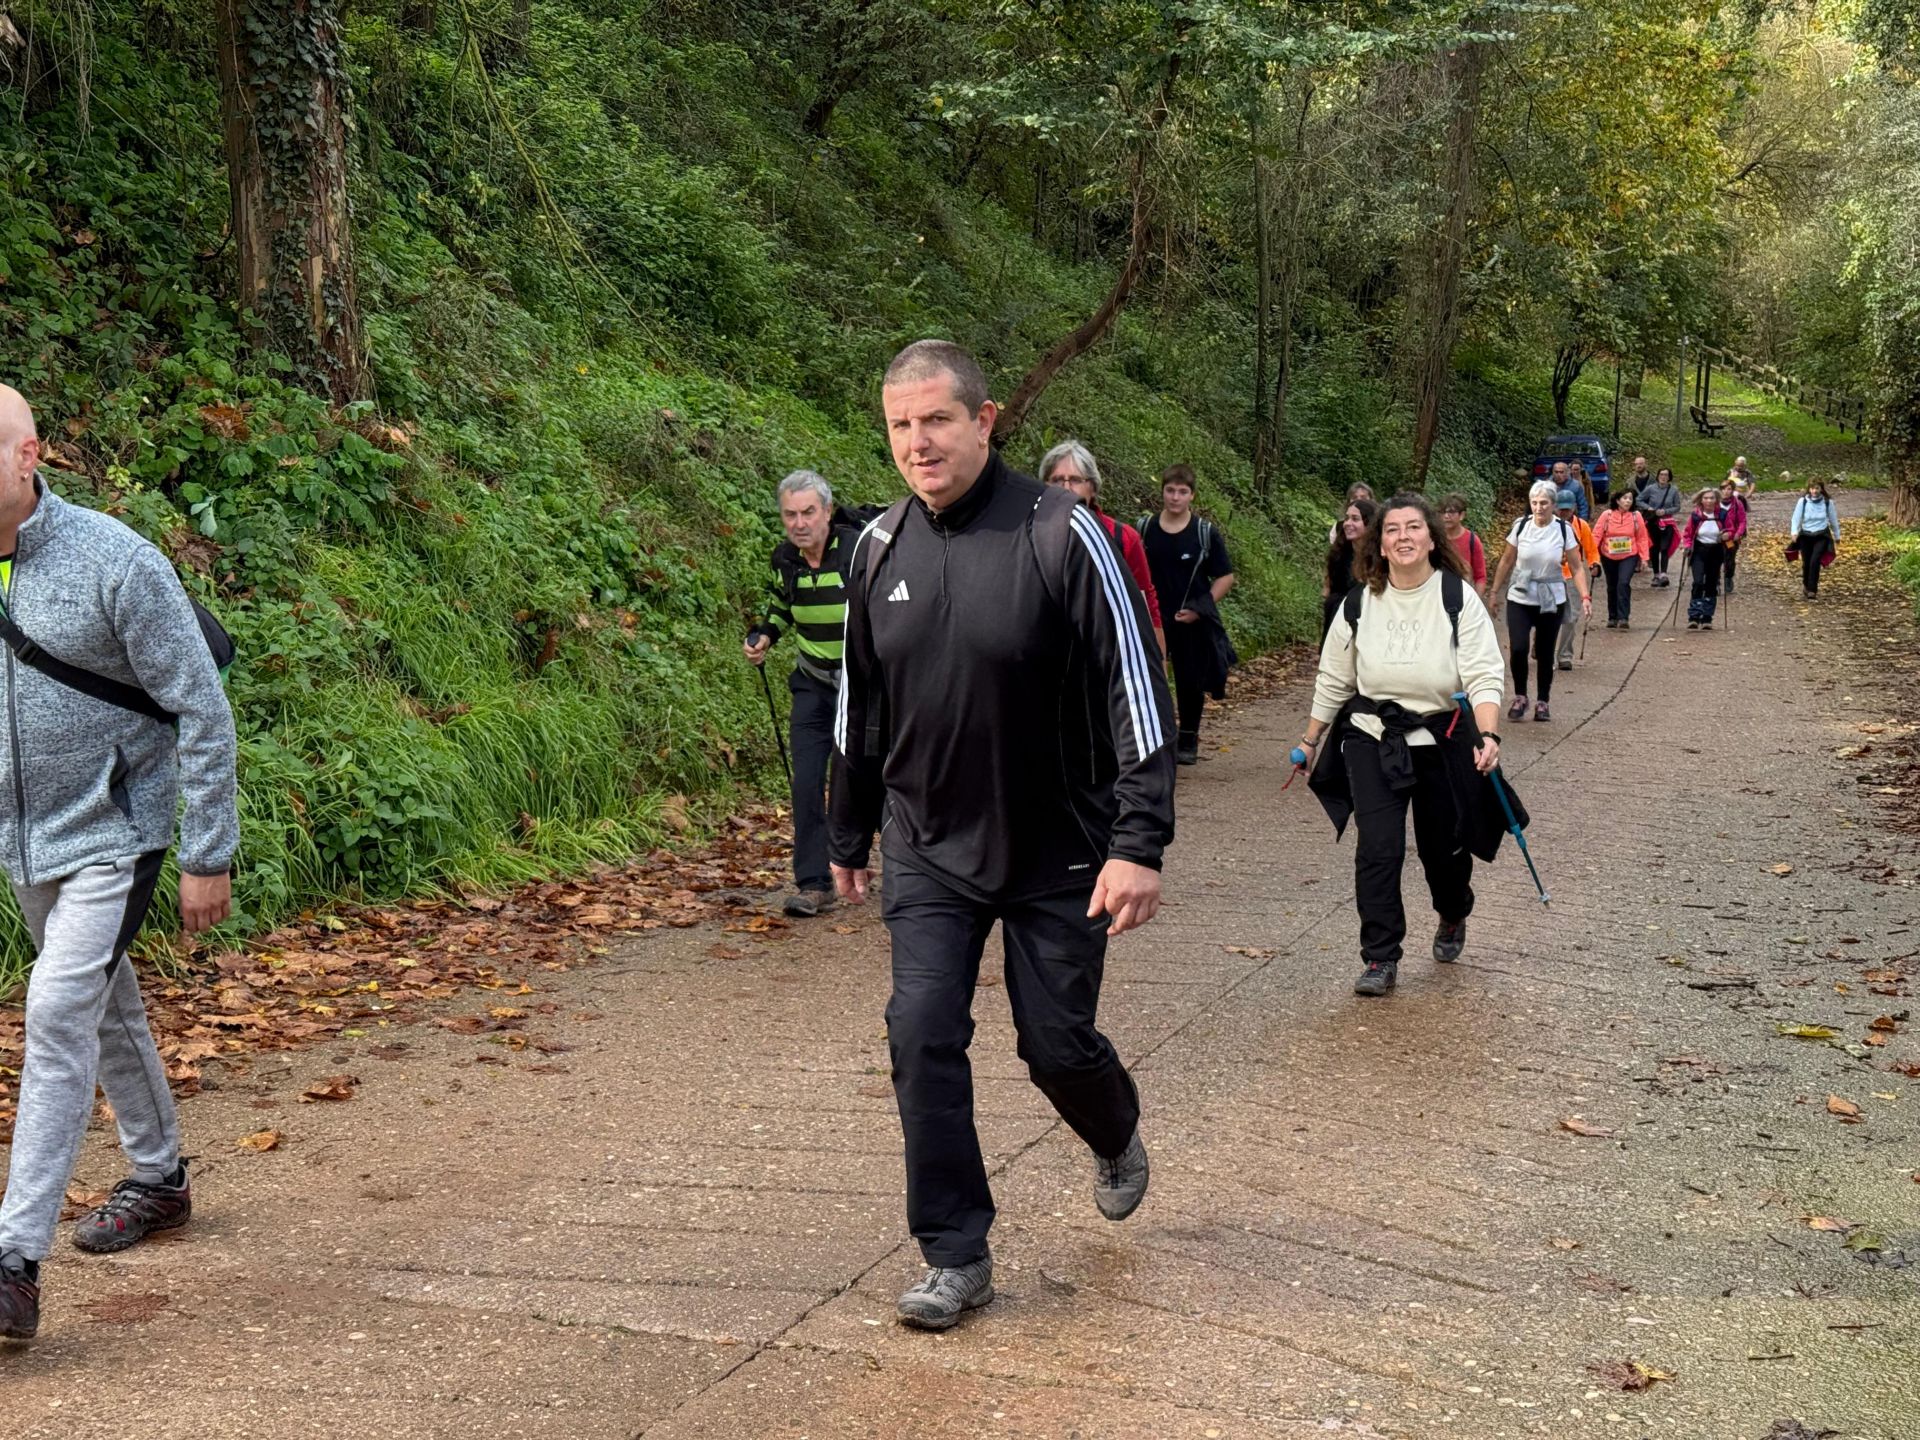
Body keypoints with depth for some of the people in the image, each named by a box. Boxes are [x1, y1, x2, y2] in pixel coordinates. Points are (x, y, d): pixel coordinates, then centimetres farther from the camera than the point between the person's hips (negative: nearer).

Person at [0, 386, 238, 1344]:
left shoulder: (115, 563, -19)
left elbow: (202, 713, -15)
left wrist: (208, 857, -14)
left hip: (110, 833, -6)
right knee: (106, 1013, 19)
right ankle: (159, 1179, 38)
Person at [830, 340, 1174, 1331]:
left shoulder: (1062, 535, -15)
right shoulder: (881, 547, 0)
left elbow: (1135, 692, -15)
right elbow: (858, 708, 12)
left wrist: (1139, 843, -21)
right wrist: (850, 838, 18)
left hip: (1059, 857, -3)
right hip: (930, 853, 4)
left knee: (1058, 1043, 6)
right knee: (923, 1038, -4)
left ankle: (1117, 1142, 41)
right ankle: (956, 1257, 10)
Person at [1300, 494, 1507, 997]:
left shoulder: (1458, 599, -8)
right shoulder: (1359, 605, 0)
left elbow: (1485, 676, -14)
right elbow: (1333, 681, 11)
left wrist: (1488, 735, -29)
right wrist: (1310, 740, 15)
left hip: (1443, 743, -1)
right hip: (1373, 741, 1)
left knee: (1445, 847, 12)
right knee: (1378, 849, -10)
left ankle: (1453, 919, 46)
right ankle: (1380, 959, 1)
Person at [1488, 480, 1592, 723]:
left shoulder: (1564, 529, -6)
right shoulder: (1521, 526, -5)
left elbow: (1577, 567, -3)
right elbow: (1506, 561, 6)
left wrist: (1585, 596, -14)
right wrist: (1495, 592, 9)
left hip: (1551, 600, 0)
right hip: (1520, 598, 0)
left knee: (1545, 653, 5)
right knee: (1518, 648, -14)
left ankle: (1542, 702, 22)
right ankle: (1520, 697, 8)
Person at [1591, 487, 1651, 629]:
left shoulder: (1636, 516, -6)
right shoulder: (1607, 515, -8)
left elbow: (1642, 538, -1)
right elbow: (1597, 535, -8)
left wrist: (1644, 557, -2)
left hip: (1629, 556, -2)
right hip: (1608, 557, 2)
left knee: (1624, 584, -20)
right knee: (1612, 587, 14)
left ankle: (1623, 618, -18)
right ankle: (1613, 618, 28)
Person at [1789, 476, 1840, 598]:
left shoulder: (1827, 502, -3)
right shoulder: (1802, 501, -6)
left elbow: (1833, 519, 10)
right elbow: (1796, 518, -5)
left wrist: (1837, 536, 20)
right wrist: (1794, 532, -23)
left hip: (1821, 536, -1)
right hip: (1806, 536, 1)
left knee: (1815, 561, -18)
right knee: (1806, 563, 6)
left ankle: (1812, 591, -17)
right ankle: (1807, 587, 30)